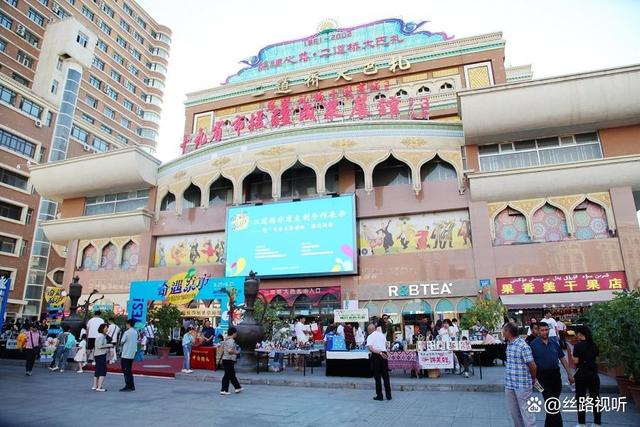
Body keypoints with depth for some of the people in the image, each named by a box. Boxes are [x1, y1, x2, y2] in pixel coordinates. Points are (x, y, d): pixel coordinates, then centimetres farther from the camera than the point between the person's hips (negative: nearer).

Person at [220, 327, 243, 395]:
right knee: (227, 375, 0)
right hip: (229, 360, -10)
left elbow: (222, 349, 18)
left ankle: (237, 387, 27)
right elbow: (230, 351, -29)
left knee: (232, 374, 17)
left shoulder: (226, 340, 12)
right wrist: (236, 352, -11)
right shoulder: (231, 341, -18)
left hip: (225, 359, 10)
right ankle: (224, 390, 6)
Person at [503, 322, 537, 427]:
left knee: (526, 411, 2)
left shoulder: (523, 346, -19)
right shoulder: (508, 344, 7)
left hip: (522, 384, -8)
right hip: (509, 384, 8)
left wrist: (533, 379, 2)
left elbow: (532, 365, -13)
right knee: (513, 411, 17)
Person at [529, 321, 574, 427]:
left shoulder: (554, 343, 6)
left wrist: (569, 374, 8)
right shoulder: (533, 344, -8)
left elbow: (562, 358, 11)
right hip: (543, 377, -5)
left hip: (556, 375, 5)